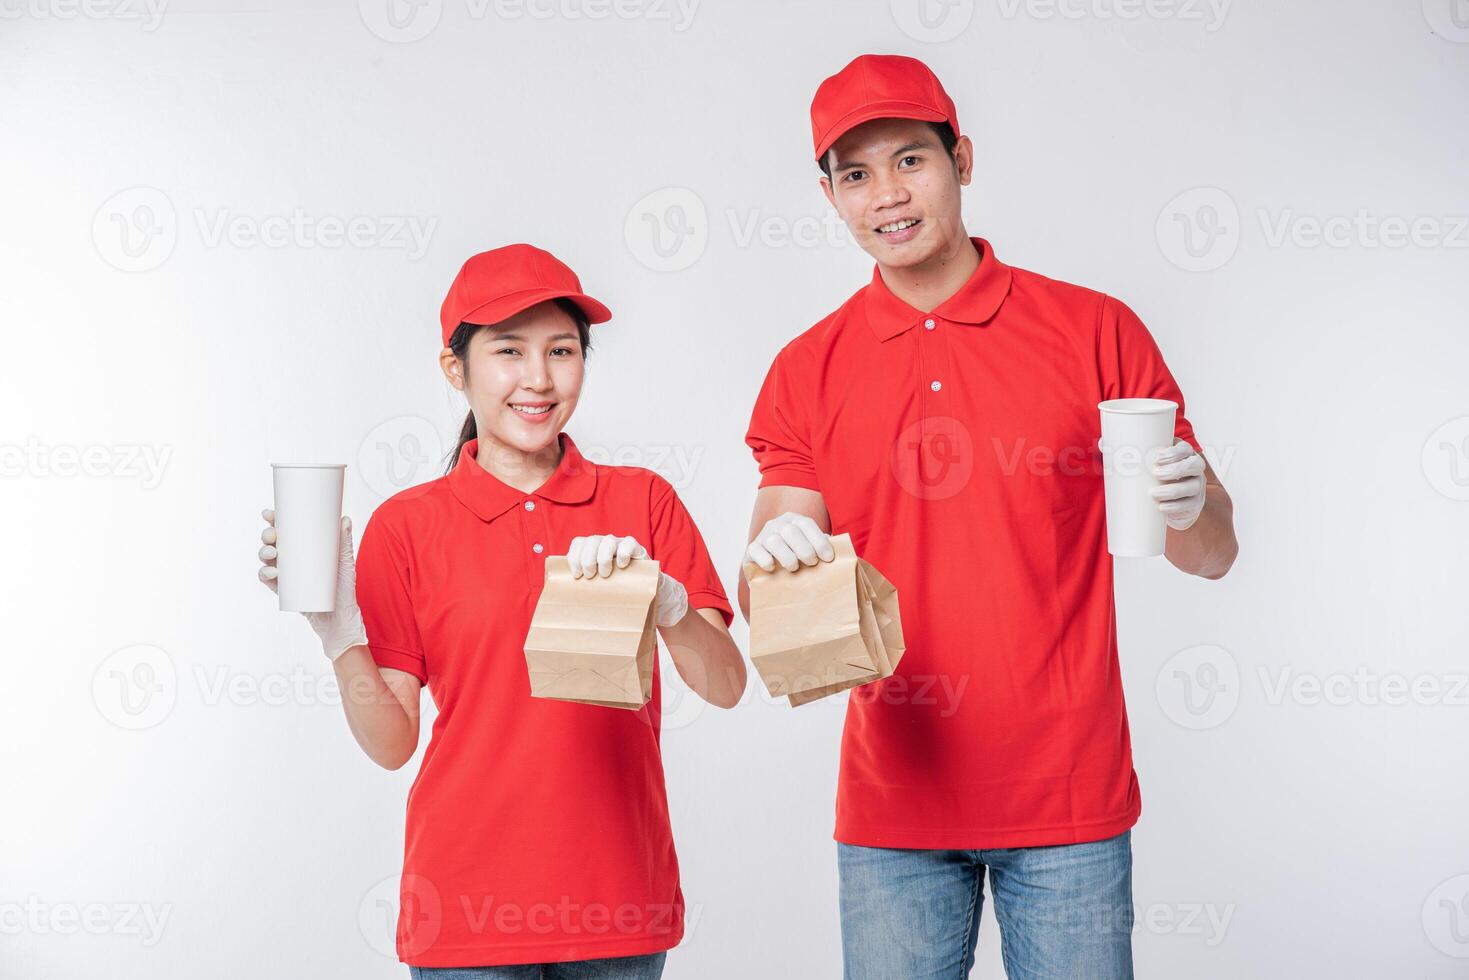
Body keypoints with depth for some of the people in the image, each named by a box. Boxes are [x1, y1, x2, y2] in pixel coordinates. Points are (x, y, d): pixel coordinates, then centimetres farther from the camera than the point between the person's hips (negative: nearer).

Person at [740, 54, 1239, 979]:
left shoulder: (1095, 331, -1)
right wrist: (774, 562, -22)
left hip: (1069, 796, -1)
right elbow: (766, 608, 1)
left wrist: (1186, 503, -21)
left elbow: (1212, 555, 2)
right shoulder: (809, 372, 4)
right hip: (893, 806, 2)